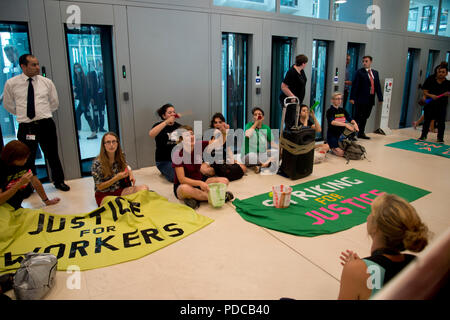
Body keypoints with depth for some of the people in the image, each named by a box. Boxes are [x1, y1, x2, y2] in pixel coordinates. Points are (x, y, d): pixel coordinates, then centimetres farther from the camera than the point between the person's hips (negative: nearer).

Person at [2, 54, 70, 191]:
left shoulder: (46, 82, 3)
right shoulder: (11, 83, 0)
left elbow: (54, 103, 13)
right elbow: (8, 105, 14)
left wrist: (43, 113, 10)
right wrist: (22, 113, 11)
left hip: (46, 124, 1)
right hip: (25, 127, 0)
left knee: (52, 155, 10)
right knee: (28, 159, 10)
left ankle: (59, 181, 28)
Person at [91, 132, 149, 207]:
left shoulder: (121, 156, -3)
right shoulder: (97, 163, -17)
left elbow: (126, 167, 18)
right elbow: (99, 187, -12)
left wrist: (130, 173, -5)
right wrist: (116, 178, -23)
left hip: (120, 190, 5)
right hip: (104, 195, -5)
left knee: (144, 188, -21)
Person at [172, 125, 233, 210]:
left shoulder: (198, 145, -7)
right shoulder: (178, 154, -19)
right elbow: (182, 179, -23)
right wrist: (200, 183, -34)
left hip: (199, 180, 5)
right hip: (183, 185, -5)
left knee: (224, 181, -11)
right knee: (185, 189, -41)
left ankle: (196, 198, -22)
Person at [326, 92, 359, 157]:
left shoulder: (343, 110, 9)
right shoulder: (330, 111, -11)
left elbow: (350, 119, 1)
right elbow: (332, 122, -28)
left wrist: (355, 123, -22)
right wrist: (346, 124, -38)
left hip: (341, 135, 7)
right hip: (332, 135, -6)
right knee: (341, 153, -20)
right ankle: (330, 147, 9)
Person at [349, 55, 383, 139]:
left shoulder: (375, 72, 14)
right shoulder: (359, 72, -3)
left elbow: (378, 85, 14)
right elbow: (354, 85, -8)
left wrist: (380, 98, 8)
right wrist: (352, 98, -16)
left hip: (370, 99, 6)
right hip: (361, 99, -6)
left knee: (365, 117, 12)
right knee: (358, 117, -4)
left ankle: (361, 133, 22)